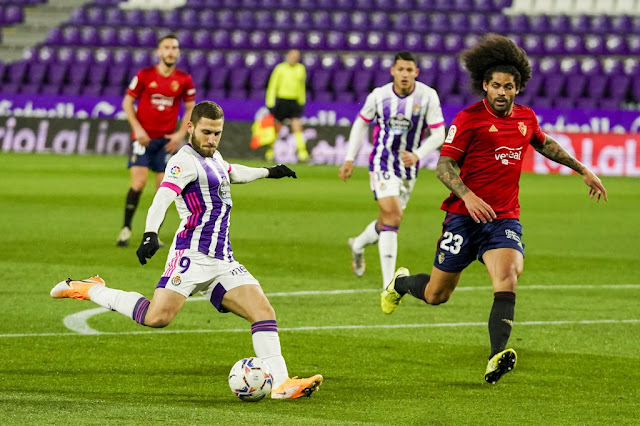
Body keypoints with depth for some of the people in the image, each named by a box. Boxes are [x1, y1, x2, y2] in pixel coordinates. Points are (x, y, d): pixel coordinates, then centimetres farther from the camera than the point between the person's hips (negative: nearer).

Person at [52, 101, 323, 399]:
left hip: (223, 262, 8)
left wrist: (268, 172, 57)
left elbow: (231, 173, 46)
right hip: (192, 255, -8)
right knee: (158, 317, -22)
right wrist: (150, 234, -42)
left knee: (264, 312, -7)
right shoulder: (186, 161, -8)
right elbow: (162, 198, -25)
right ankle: (89, 289, -3)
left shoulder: (213, 157, 21)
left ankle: (281, 384, -10)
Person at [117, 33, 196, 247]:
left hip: (167, 140, 2)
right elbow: (127, 102, 2)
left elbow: (190, 109, 11)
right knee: (139, 181, -14)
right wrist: (137, 128, -9)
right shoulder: (144, 75, -3)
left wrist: (181, 134, -2)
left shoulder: (184, 80, 2)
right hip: (144, 137, -2)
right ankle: (126, 228, -3)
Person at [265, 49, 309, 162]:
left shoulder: (301, 69, 8)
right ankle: (270, 151, 24)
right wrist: (270, 103, -8)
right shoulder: (280, 68, -4)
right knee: (277, 128, 6)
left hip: (295, 101, 3)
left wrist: (302, 102, 20)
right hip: (282, 100, -3)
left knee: (297, 127, -10)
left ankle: (302, 152, -14)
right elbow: (272, 86, -3)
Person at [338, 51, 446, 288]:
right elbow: (361, 124, 10)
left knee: (388, 222, 16)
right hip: (382, 164, -3)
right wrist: (349, 159, 7)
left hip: (408, 169, 3)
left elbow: (438, 134, -6)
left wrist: (417, 155, -22)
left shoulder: (428, 96, -9)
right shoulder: (379, 96, -7)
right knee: (392, 216, -20)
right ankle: (388, 285, -20)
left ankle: (358, 245, 50)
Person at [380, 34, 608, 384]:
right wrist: (468, 196, -27)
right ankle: (401, 283, 42)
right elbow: (443, 165, -11)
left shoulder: (525, 118, 9)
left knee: (507, 279, -25)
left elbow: (544, 144, 31)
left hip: (505, 219, 3)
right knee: (436, 295, 7)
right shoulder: (469, 119, -8)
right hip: (465, 216, -3)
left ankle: (496, 359, -34)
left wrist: (582, 170, 32)